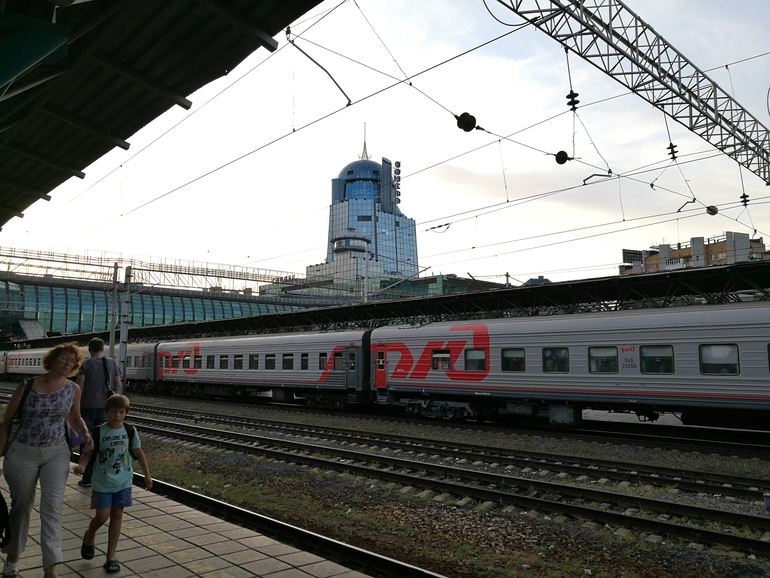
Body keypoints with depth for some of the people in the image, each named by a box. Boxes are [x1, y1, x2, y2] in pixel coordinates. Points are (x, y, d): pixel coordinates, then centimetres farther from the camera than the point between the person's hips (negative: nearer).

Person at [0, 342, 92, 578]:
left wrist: (85, 434, -3)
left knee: (52, 508, -8)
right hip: (22, 453, -1)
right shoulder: (27, 386, -7)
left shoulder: (73, 389, -1)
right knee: (21, 506, 14)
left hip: (57, 454, 1)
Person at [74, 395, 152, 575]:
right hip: (102, 482, -2)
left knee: (117, 515, 6)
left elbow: (139, 453, 5)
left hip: (123, 481, 2)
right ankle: (89, 536, 35)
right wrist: (81, 465, -28)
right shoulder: (98, 432, -10)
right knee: (102, 516, -1)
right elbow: (88, 453, -5)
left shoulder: (130, 431, -5)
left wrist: (147, 475, 7)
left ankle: (111, 556, 16)